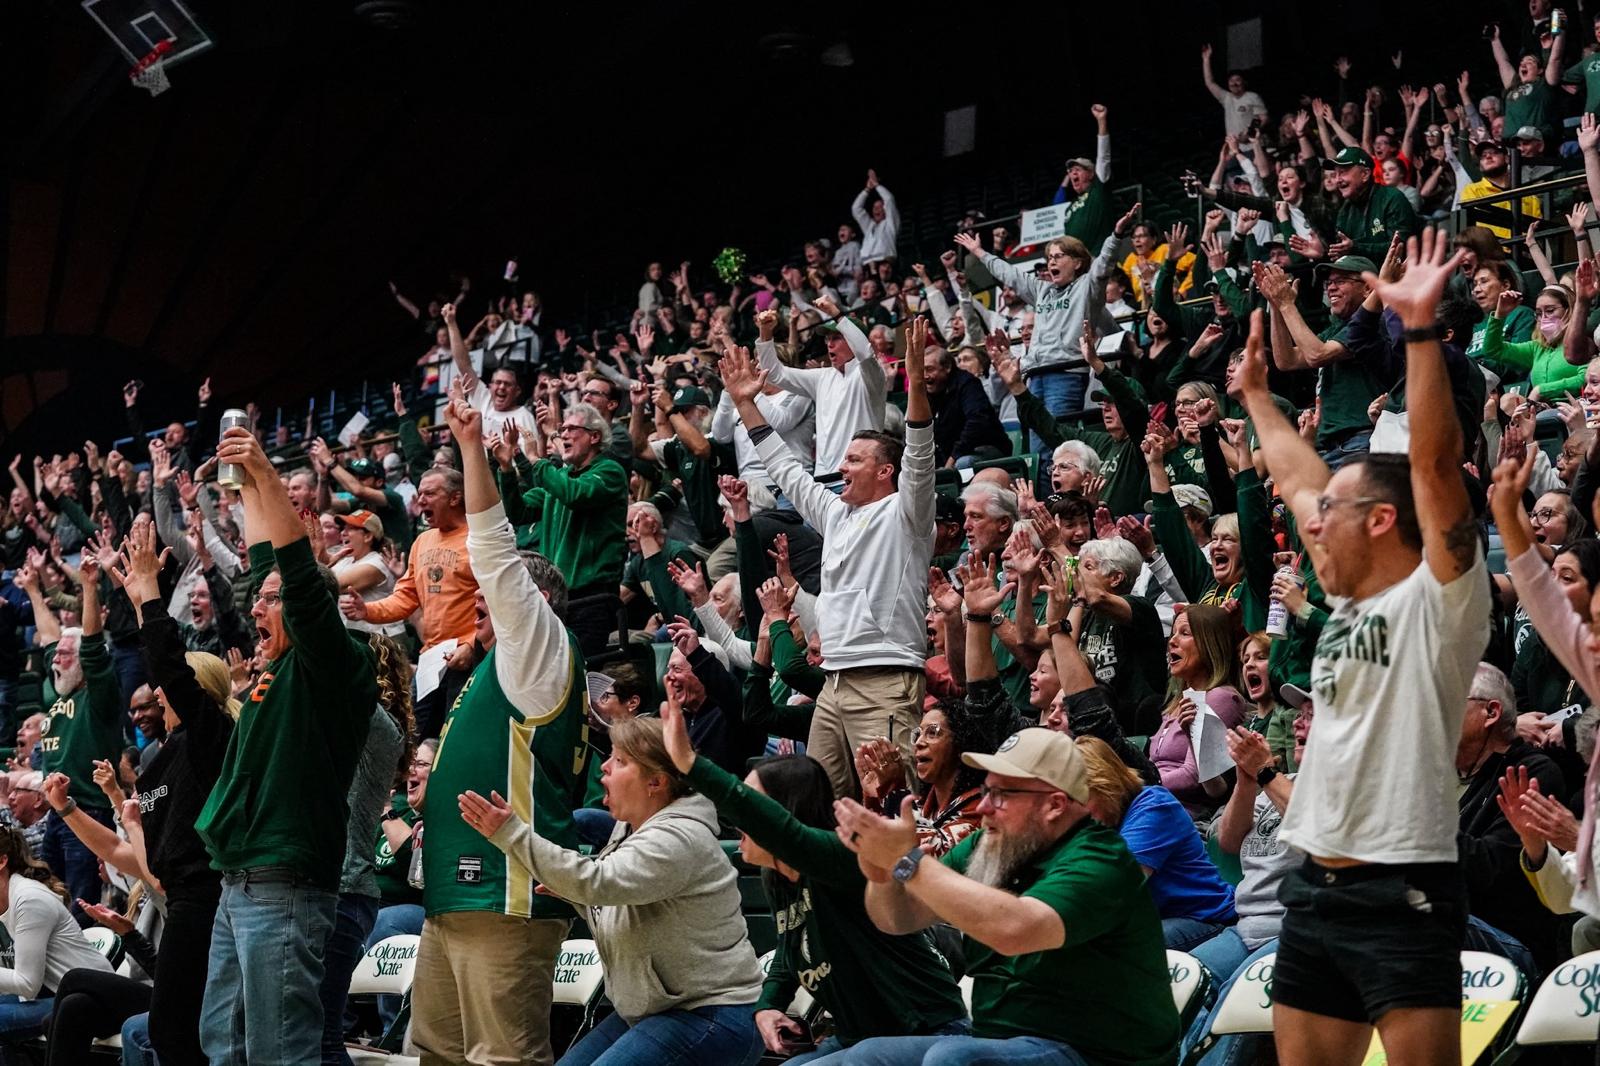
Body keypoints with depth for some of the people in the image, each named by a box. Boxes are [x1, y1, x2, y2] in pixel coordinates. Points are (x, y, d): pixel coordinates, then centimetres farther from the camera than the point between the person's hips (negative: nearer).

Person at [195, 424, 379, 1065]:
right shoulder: (279, 667, 16)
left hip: (285, 887, -9)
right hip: (239, 886, 9)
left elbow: (301, 575, -19)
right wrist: (247, 487, 24)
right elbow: (267, 561, 24)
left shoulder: (330, 664, -6)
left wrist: (265, 475, -20)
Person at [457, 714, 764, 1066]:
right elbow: (612, 912, 19)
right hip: (649, 1010, 10)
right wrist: (570, 893, -2)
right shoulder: (629, 826, 9)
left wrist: (511, 833, -34)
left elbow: (597, 882, -34)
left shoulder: (678, 839, -21)